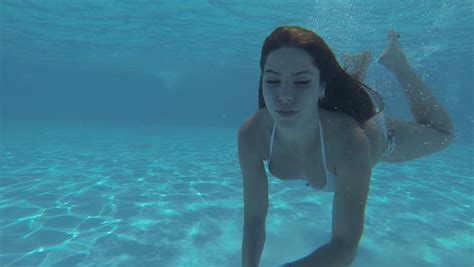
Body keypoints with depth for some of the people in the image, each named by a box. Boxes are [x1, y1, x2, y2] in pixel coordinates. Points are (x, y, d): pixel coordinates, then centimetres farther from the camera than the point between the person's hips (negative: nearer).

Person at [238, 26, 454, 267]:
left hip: (380, 136, -1)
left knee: (442, 135, 29)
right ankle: (361, 64, 54)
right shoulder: (250, 135, -39)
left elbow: (345, 245, -44)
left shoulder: (349, 141, -48)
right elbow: (253, 219, -28)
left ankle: (396, 61, 35)